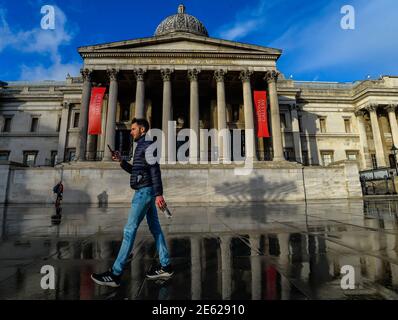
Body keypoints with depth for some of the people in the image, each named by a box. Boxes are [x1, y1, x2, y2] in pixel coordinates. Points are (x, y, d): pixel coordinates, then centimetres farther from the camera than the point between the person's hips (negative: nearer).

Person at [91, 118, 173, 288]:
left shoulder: (147, 145, -8)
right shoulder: (143, 147, 22)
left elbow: (155, 170, -19)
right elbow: (136, 171, 27)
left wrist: (159, 194, -26)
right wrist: (121, 161, 14)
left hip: (144, 191, -10)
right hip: (147, 192, 10)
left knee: (129, 230, -7)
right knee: (155, 228, 9)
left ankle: (115, 274, 1)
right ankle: (165, 266, 15)